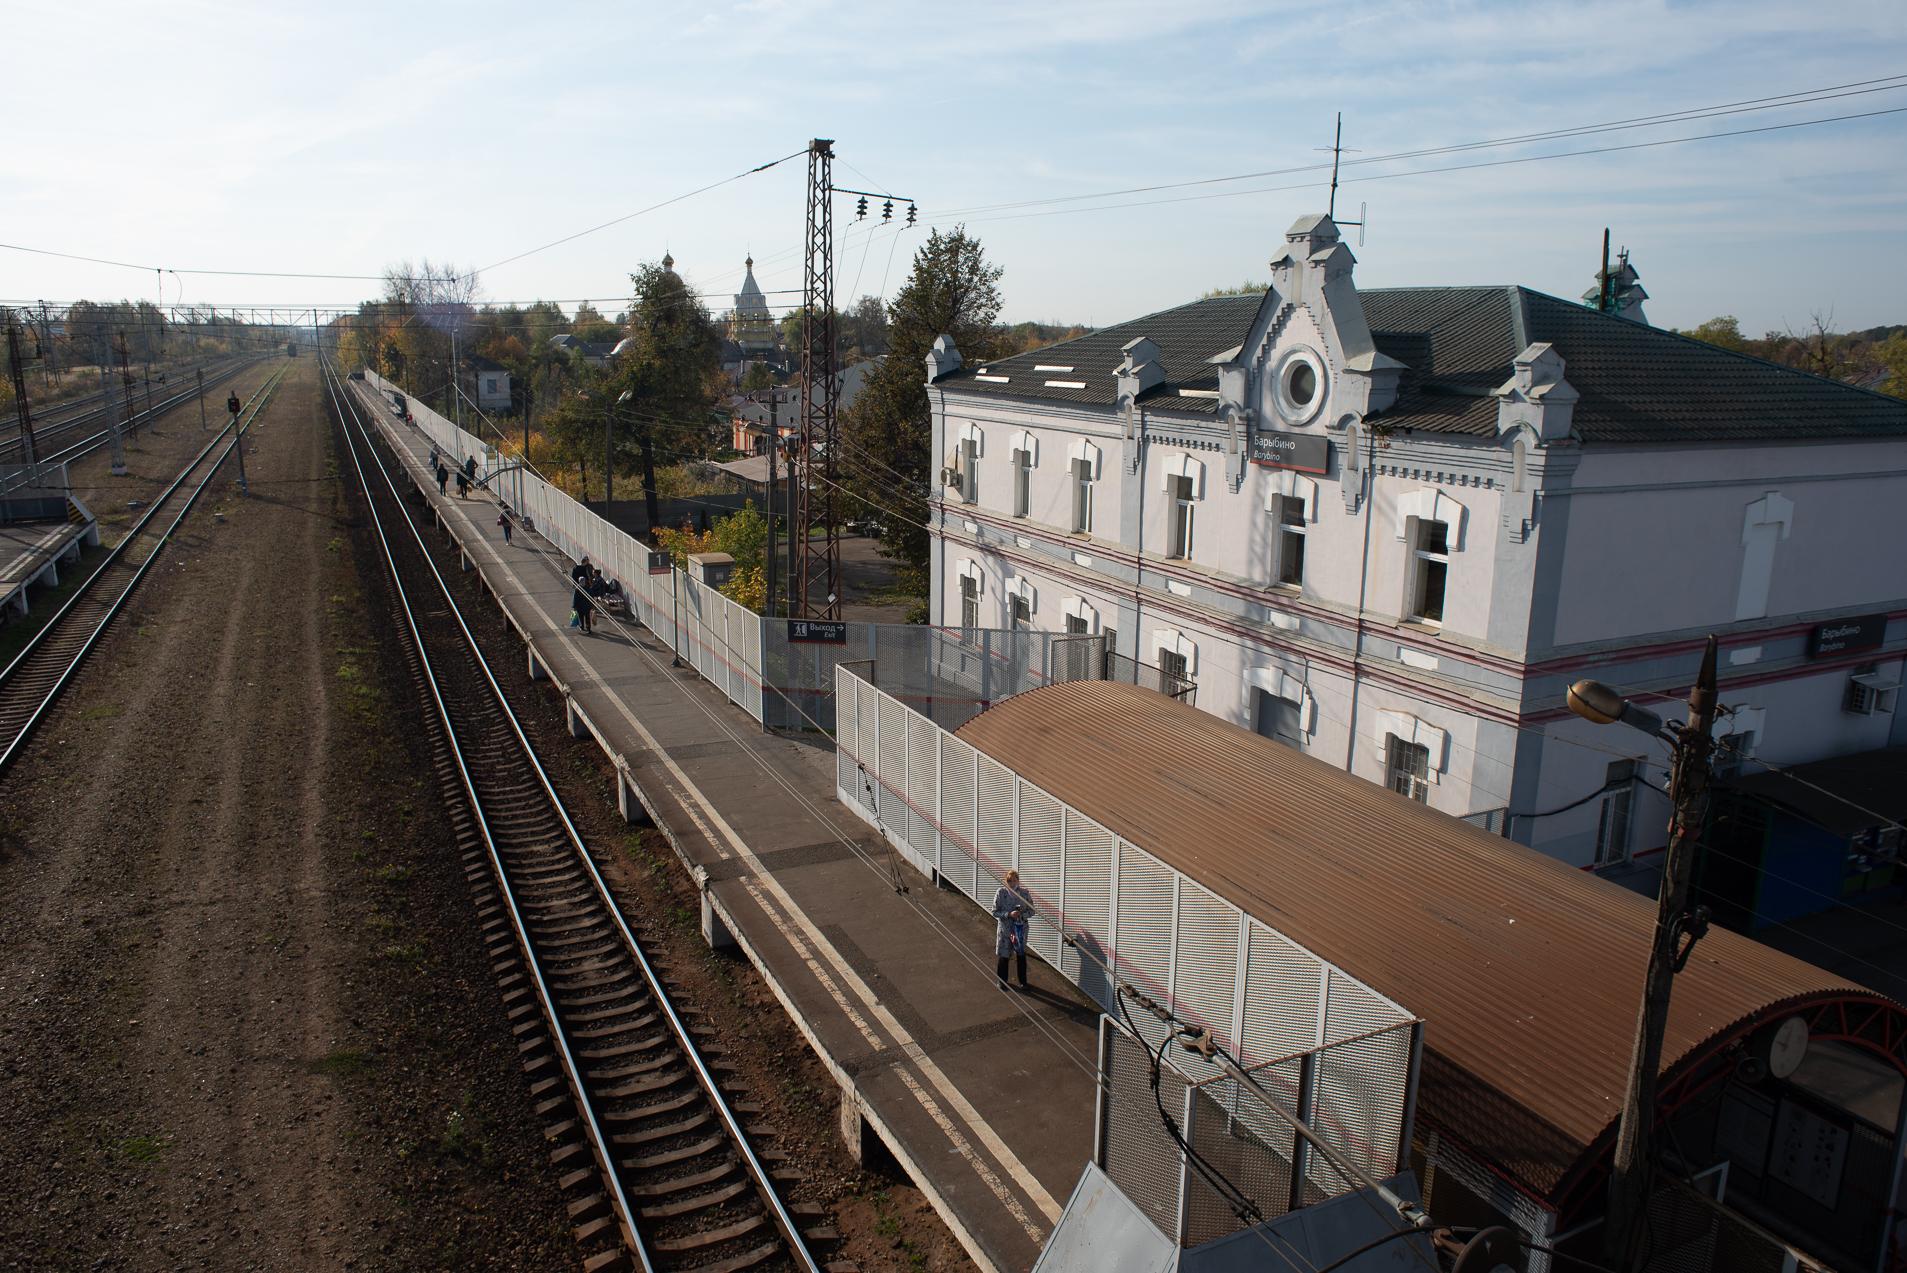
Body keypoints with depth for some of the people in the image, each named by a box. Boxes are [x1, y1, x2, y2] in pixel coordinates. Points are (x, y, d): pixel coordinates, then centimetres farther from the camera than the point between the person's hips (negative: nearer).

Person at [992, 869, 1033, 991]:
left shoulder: (1024, 893, -4)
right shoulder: (1001, 893, -9)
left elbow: (1031, 910, 2)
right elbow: (995, 912, -8)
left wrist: (1022, 915, -17)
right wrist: (1009, 914, -22)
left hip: (1021, 928, 1)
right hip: (1005, 928, -1)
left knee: (1021, 955, 11)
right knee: (1004, 955, 6)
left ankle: (1023, 981, 26)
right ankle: (1002, 980, 25)